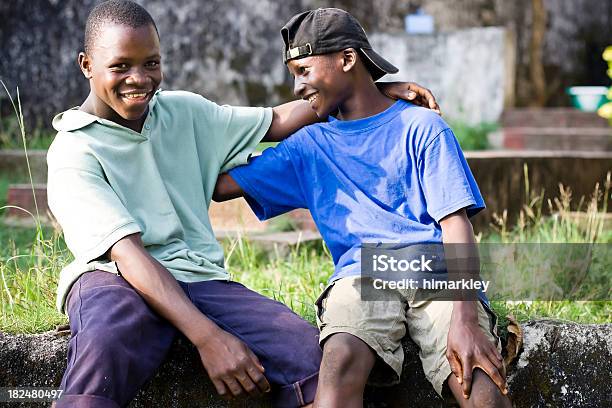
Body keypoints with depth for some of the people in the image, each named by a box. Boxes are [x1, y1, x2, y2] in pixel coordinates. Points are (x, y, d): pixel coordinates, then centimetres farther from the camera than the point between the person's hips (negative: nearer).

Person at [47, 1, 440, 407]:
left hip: (200, 278, 5)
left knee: (308, 351, -23)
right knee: (104, 348, -42)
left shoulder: (184, 112, 15)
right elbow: (128, 252, -15)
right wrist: (208, 337, -26)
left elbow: (276, 122, 23)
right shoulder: (74, 151, -4)